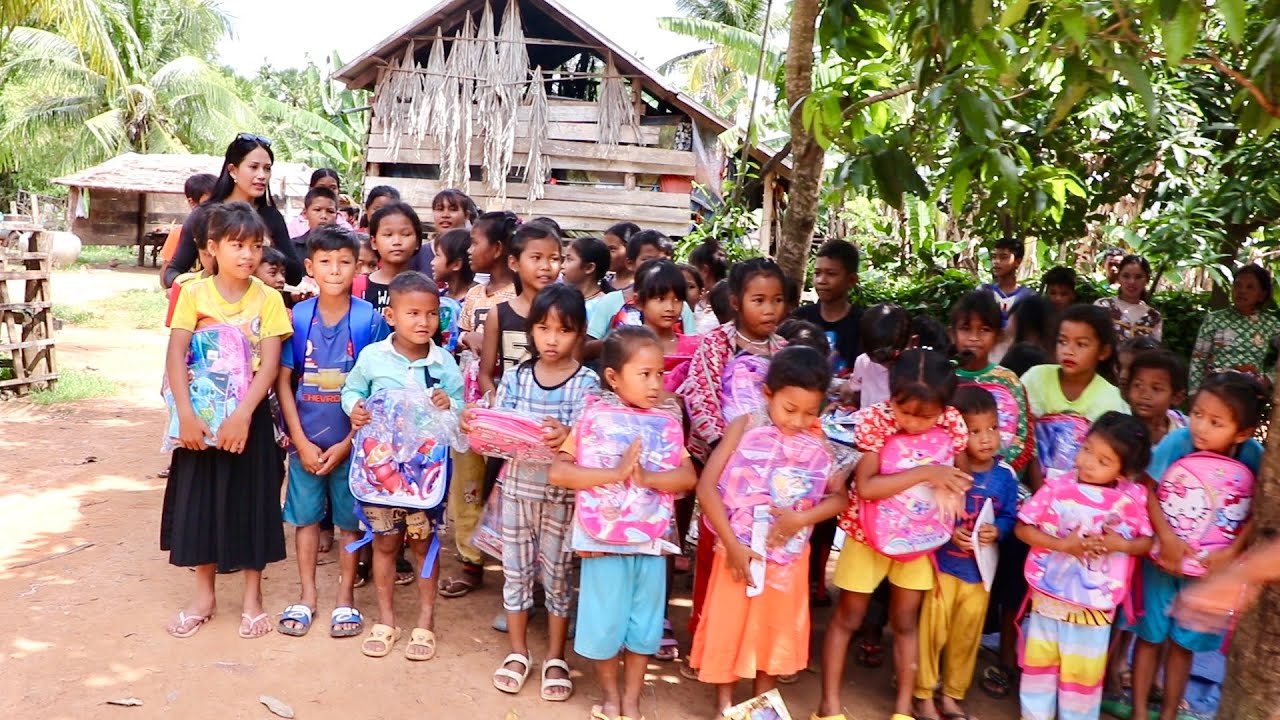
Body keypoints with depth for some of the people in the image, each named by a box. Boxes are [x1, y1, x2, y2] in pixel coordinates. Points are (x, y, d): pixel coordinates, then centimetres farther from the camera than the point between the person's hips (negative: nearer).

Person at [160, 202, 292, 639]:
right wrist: (186, 415, -20)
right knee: (199, 501, 9)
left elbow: (269, 365, -11)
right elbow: (176, 357, -9)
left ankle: (252, 596, 21)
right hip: (202, 416, 1)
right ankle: (203, 593, 26)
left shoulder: (268, 299, -5)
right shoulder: (194, 294, -3)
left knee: (252, 501, 6)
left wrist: (242, 416, -22)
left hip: (250, 416, -1)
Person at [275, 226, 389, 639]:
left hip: (351, 441, -2)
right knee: (306, 516, 12)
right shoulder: (298, 316, -3)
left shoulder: (369, 320, -8)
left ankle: (346, 598, 24)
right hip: (305, 440, 2)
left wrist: (347, 444, -9)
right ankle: (307, 595, 28)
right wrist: (300, 441, -7)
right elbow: (283, 380, -1)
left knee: (350, 520, 9)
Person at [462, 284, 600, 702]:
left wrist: (565, 435, -37)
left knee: (557, 573, 10)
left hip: (563, 491, -2)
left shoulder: (586, 382, -6)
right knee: (516, 569, 12)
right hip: (518, 484, 3)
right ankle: (518, 652, 29)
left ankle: (555, 657, 25)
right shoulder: (515, 376, 2)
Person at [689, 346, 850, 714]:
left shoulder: (817, 438, -5)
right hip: (742, 547, -2)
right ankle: (725, 704, 29)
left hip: (789, 552, 3)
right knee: (729, 624, 9)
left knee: (777, 627, 15)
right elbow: (706, 486, -17)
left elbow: (840, 496, -4)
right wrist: (732, 544, -21)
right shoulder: (745, 427, -13)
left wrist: (801, 519, -21)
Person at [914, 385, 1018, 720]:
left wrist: (996, 531, -19)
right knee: (932, 629, 4)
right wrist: (949, 532, -26)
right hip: (942, 564, -4)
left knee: (967, 635, 16)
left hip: (980, 569, 4)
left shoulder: (1006, 475, -5)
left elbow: (1010, 517, 1)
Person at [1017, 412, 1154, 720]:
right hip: (1049, 595, 0)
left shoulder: (1131, 498, -10)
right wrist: (1062, 544, -23)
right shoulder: (1057, 488, -13)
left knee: (1084, 670, 14)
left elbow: (1147, 542, -2)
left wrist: (1121, 544, -22)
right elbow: (1023, 528, -11)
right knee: (1039, 661, 15)